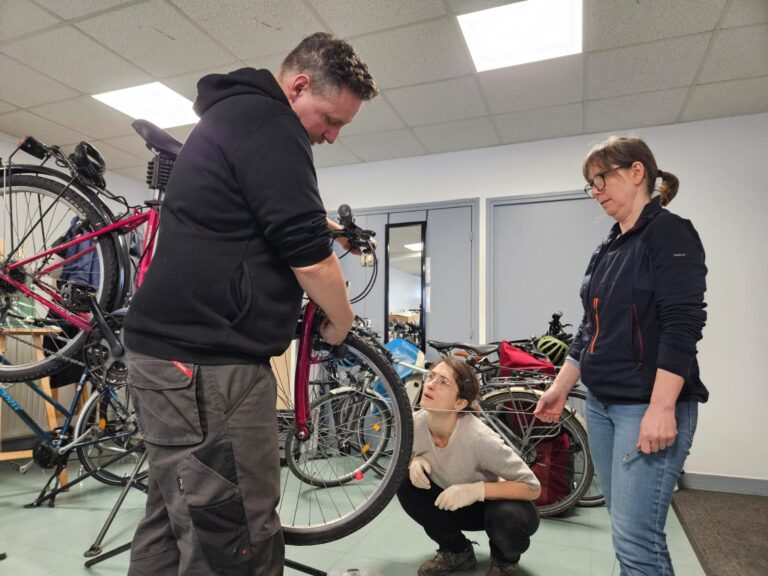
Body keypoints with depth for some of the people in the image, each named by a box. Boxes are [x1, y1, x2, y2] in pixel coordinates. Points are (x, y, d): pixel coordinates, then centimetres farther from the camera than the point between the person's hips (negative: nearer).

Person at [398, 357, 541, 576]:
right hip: (456, 506, 4)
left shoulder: (479, 438, -35)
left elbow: (532, 487, -27)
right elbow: (414, 454, 2)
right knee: (404, 483, -17)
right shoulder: (415, 423, -21)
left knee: (508, 516, -36)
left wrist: (477, 489, -38)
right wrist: (416, 461, -22)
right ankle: (457, 551, 6)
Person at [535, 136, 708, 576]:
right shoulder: (608, 248, 15)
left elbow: (682, 326, -16)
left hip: (648, 407, -8)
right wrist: (560, 388, 15)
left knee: (637, 539, -5)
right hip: (602, 405, 8)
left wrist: (662, 409, -22)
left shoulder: (670, 233, -8)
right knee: (627, 532, 14)